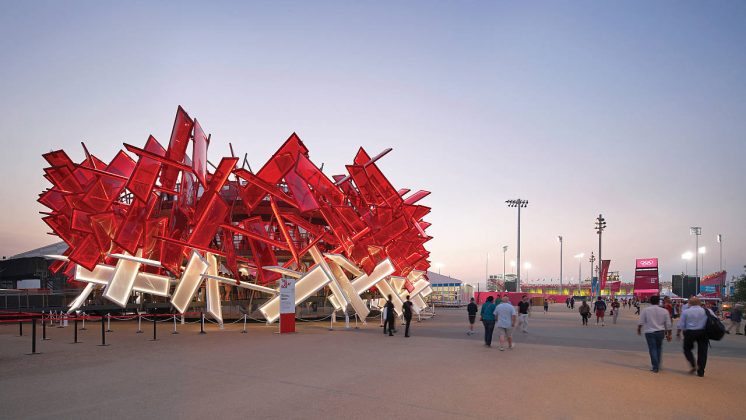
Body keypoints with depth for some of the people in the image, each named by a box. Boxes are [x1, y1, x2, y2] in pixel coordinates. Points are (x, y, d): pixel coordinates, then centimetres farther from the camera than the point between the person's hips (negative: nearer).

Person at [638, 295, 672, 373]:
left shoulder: (645, 310, -5)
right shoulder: (664, 311, 2)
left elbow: (641, 322, -3)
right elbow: (668, 324, 5)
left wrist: (639, 329, 12)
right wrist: (669, 334, 13)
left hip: (650, 332, -3)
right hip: (660, 332, 3)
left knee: (653, 349, 2)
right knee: (659, 348, 19)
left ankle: (655, 367, 1)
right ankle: (658, 365, 24)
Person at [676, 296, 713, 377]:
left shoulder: (685, 312, -2)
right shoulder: (707, 311, 2)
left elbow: (680, 325, -2)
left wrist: (678, 334, 9)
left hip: (690, 333, -2)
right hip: (703, 333, 2)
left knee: (687, 349, 15)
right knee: (702, 351, 9)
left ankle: (694, 365, -4)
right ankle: (700, 372, 11)